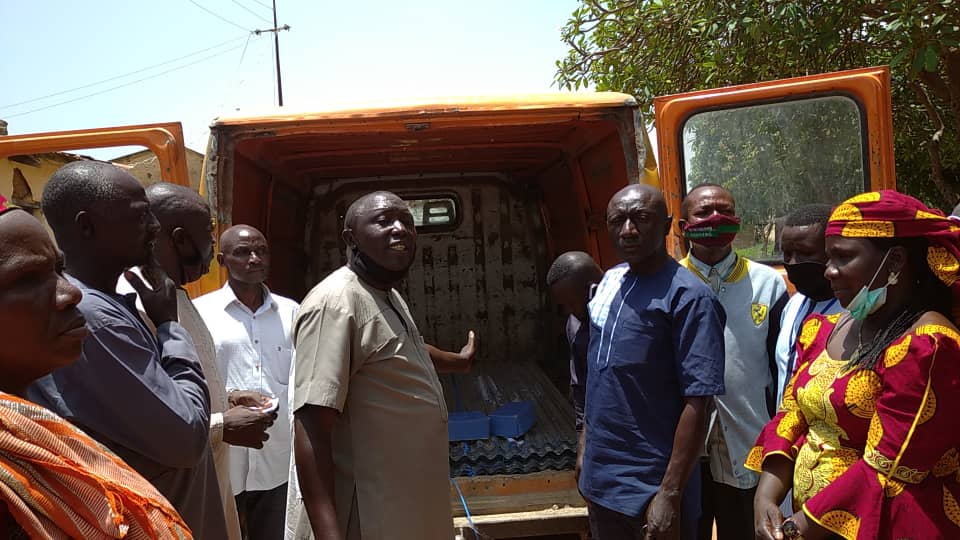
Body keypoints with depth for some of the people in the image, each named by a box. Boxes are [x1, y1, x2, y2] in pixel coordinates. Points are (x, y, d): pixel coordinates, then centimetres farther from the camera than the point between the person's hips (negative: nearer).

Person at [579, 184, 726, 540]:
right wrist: (586, 443, 15)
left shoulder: (687, 296, -16)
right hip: (599, 478, 7)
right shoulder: (609, 281, 6)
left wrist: (670, 494, -21)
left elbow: (697, 402, -19)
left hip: (650, 487, -7)